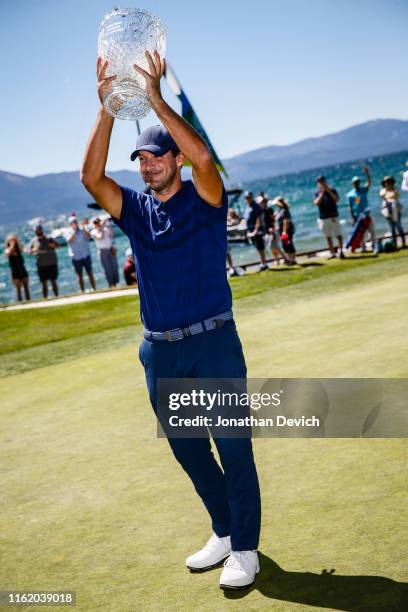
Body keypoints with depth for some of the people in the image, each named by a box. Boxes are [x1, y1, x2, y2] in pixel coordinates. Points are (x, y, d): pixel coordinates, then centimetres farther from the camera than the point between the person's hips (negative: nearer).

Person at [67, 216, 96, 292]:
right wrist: (74, 231, -17)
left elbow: (88, 236, -15)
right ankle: (82, 291, 8)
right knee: (79, 275, 4)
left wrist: (83, 227, -23)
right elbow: (69, 240, -15)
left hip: (86, 256, 0)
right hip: (76, 257, 0)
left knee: (90, 273, 2)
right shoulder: (69, 233, 3)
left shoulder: (83, 230, 4)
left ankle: (94, 289, 7)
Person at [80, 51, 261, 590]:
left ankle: (245, 549, 10)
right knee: (187, 449, 13)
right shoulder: (136, 210, 9)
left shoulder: (204, 200, -1)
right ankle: (224, 531, 31)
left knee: (233, 446, -1)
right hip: (160, 350, 5)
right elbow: (92, 177, -8)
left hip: (214, 343, -5)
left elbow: (203, 158, -23)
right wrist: (108, 109, -15)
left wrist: (157, 99, -22)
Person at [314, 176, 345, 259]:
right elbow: (317, 203, -11)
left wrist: (329, 192, -17)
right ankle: (332, 253, 13)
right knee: (328, 236, 7)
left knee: (338, 234, -8)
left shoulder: (332, 190, 4)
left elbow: (336, 199, -11)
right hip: (323, 218, 2)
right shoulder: (317, 193, 6)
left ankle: (341, 250, -6)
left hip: (333, 216, -2)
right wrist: (322, 193, -13)